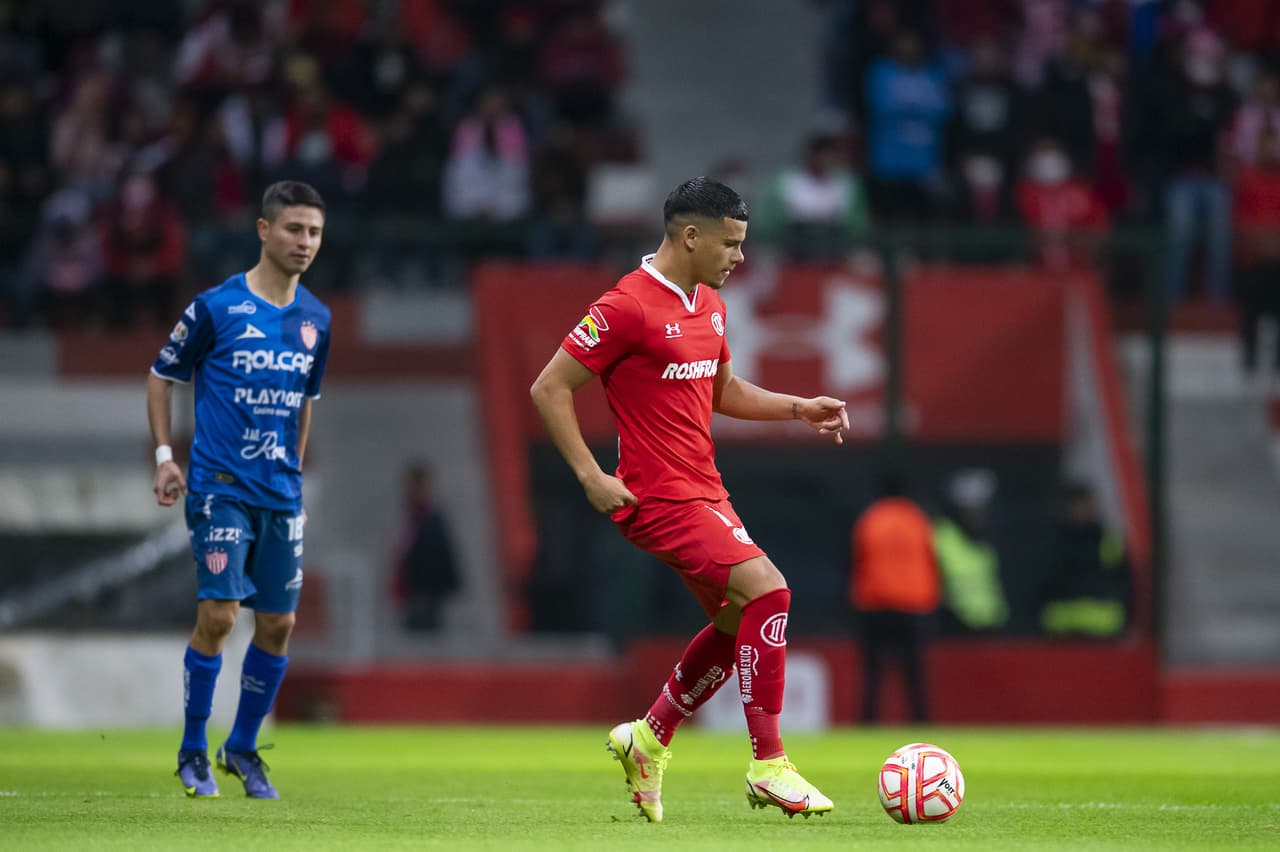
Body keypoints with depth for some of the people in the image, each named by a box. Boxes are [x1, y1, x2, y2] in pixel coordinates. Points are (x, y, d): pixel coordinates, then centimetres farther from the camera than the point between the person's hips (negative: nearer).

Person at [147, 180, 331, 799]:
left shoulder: (315, 319, 9)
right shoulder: (216, 306, -7)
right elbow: (161, 375, 3)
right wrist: (164, 457, -4)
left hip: (282, 494, 5)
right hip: (221, 487, -5)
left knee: (278, 625, 4)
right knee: (218, 614, -11)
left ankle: (243, 749, 20)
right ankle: (193, 753, 2)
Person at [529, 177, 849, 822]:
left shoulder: (710, 305, 12)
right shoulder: (627, 307, -15)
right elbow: (549, 389, -13)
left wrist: (799, 408, 13)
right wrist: (591, 477, -17)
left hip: (704, 491, 10)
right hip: (660, 497, -10)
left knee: (739, 623, 13)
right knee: (767, 592, -20)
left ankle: (647, 741, 29)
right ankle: (768, 767, -16)